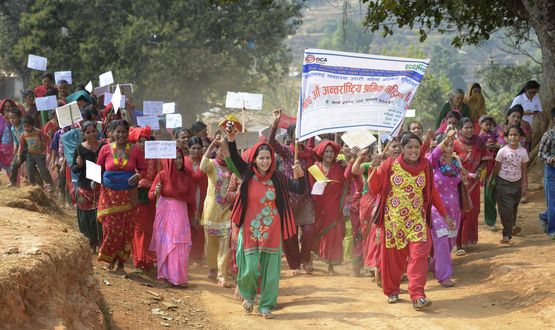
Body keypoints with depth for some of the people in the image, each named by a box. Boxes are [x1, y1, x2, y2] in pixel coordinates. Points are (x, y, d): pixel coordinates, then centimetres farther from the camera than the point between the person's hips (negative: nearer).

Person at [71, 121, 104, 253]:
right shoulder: (79, 149, -1)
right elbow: (73, 169, 4)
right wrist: (78, 165, -17)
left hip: (100, 187, 0)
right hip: (85, 188, 0)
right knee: (87, 216, 5)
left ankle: (101, 241, 11)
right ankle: (92, 243, 23)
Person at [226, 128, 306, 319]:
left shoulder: (277, 178, -2)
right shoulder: (248, 174, -4)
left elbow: (300, 190, -5)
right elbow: (235, 158, -17)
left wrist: (300, 175, -24)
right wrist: (231, 139, -33)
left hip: (271, 231, 1)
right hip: (251, 230, -1)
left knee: (270, 269, 5)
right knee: (250, 268, -1)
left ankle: (266, 305, 18)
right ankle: (248, 295, 29)